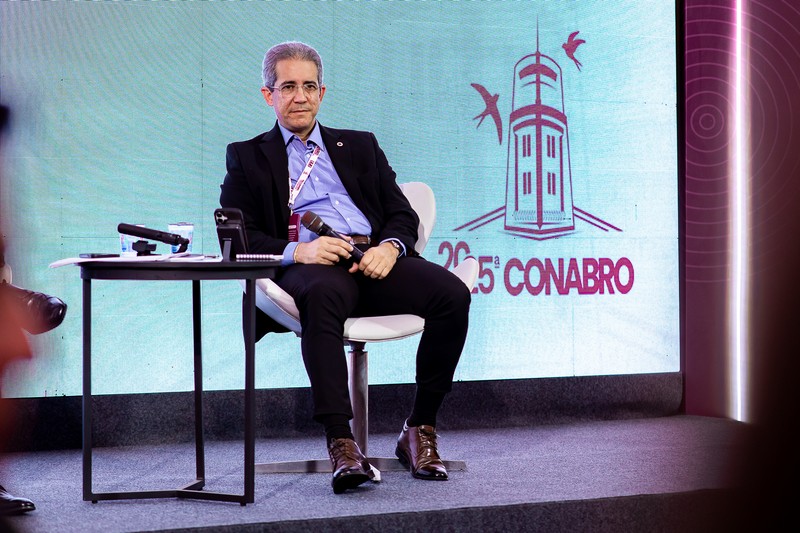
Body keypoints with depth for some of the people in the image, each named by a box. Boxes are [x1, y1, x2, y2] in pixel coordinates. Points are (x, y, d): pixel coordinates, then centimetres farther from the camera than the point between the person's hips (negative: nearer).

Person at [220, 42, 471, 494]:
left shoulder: (361, 146, 28)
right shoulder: (248, 157, 19)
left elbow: (403, 214, 19)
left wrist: (389, 247, -6)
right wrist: (298, 251, -13)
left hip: (373, 262, 3)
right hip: (308, 267, -3)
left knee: (453, 293, -25)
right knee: (322, 292, -41)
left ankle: (420, 430, -13)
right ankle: (340, 443, -41)